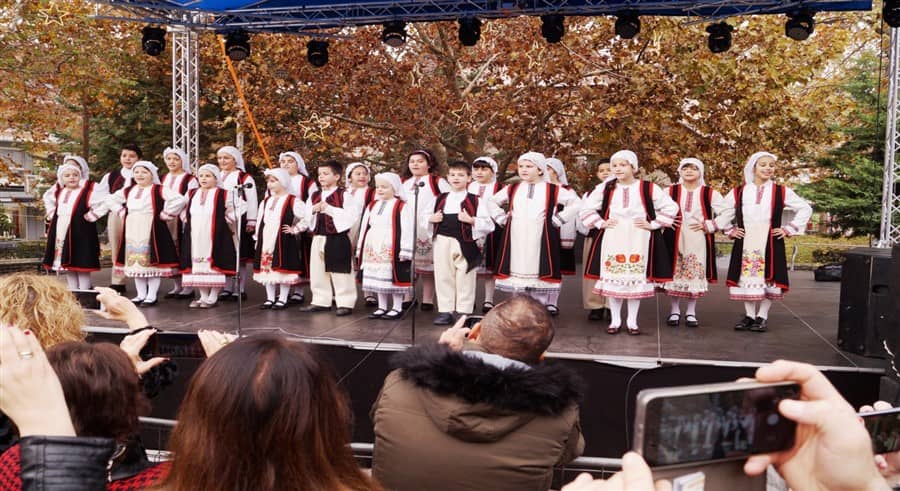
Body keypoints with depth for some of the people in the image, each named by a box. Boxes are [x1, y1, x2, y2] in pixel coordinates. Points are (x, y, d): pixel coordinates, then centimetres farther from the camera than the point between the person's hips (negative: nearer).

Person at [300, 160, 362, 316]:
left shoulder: (344, 195, -7)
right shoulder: (314, 196, 12)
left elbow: (352, 215, -18)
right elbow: (306, 216, 15)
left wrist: (330, 209, -19)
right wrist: (313, 209, -7)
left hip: (338, 238, -7)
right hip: (318, 238, 7)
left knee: (340, 272, -2)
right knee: (318, 272, 11)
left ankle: (345, 303, 6)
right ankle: (321, 301, 22)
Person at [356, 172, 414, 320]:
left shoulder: (402, 207, -7)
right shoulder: (371, 206, 14)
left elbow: (407, 230, -11)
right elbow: (364, 228, 16)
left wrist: (404, 251, -16)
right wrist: (360, 249, 13)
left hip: (392, 250, -6)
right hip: (373, 249, 7)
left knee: (394, 278, -2)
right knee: (377, 278, 11)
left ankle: (397, 308, 10)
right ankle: (382, 307, 22)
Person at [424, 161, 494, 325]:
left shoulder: (476, 200, 0)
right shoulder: (440, 199, 12)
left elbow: (488, 224, -5)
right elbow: (425, 216, 20)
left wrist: (471, 220, -19)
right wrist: (432, 219, -2)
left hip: (465, 243, -4)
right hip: (443, 242, 4)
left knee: (464, 279, 2)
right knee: (443, 277, 7)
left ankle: (463, 312, 12)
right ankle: (446, 311, 16)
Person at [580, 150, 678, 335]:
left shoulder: (648, 188, -2)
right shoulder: (605, 188, 3)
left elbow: (671, 207, 2)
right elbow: (587, 208, 12)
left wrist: (653, 224, -4)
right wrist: (600, 223, 0)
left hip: (638, 240, -1)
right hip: (613, 240, 2)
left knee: (636, 279, 3)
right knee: (613, 278, 4)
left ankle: (632, 321, 15)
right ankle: (615, 320, 16)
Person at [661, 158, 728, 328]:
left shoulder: (710, 193, 2)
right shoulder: (670, 191, 3)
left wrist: (708, 225, -5)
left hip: (699, 241, 0)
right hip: (674, 240, 0)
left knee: (695, 274, 2)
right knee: (674, 274, 3)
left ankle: (691, 312, 15)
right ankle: (675, 310, 16)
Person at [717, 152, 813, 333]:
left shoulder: (782, 192, 2)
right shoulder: (738, 192, 5)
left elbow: (805, 209, 7)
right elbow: (722, 212, 17)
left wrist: (788, 229, 0)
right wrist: (730, 230, 7)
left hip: (771, 244, -1)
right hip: (745, 244, 1)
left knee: (768, 278, 0)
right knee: (746, 278, 4)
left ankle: (762, 316, 10)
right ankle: (749, 315, 14)